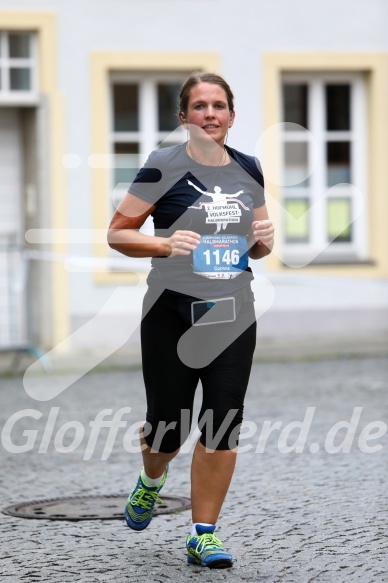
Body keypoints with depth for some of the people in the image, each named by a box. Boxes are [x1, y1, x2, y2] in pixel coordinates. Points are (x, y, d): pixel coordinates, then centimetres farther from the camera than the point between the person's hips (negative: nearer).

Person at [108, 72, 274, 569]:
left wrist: (264, 240, -3)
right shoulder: (164, 166, -6)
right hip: (171, 315, -3)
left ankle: (203, 534, 6)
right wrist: (165, 244, -21)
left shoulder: (248, 169, 9)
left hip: (232, 313, 3)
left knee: (223, 424, -4)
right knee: (168, 425, 4)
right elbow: (117, 233, -5)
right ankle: (151, 480, 40)